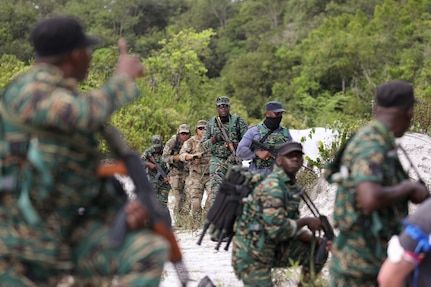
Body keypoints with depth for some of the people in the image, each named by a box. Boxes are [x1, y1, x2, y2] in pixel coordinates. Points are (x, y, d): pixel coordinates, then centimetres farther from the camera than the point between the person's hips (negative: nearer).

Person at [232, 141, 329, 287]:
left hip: (272, 249, 9)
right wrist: (306, 221, -15)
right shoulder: (272, 185, -20)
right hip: (251, 255, -9)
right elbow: (277, 229, -28)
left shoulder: (293, 187, 9)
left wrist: (316, 241, -4)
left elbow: (293, 227, 11)